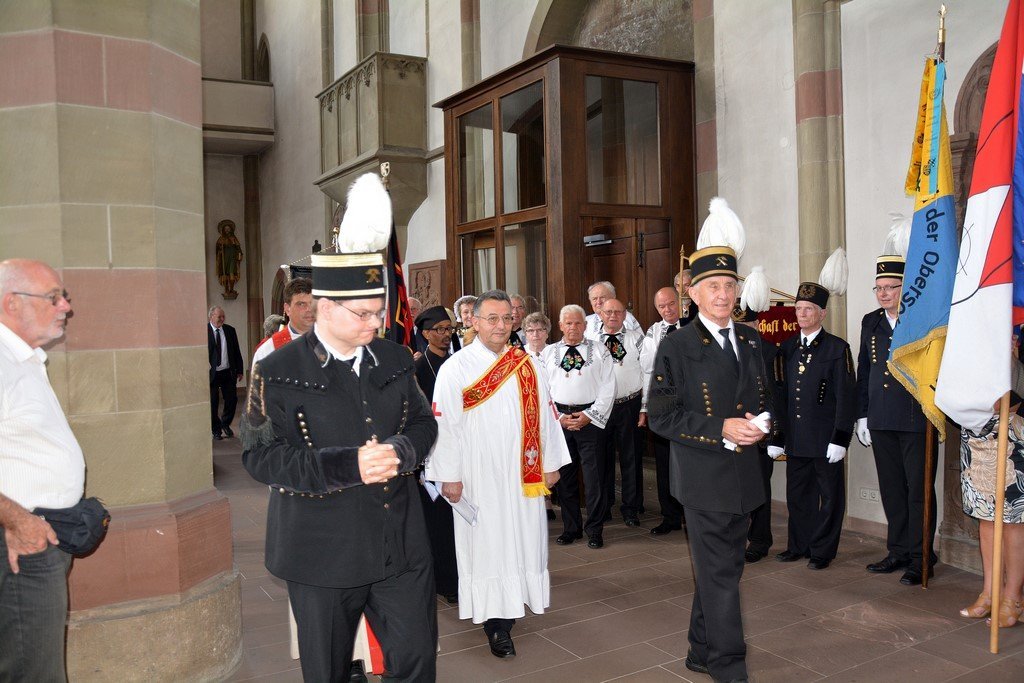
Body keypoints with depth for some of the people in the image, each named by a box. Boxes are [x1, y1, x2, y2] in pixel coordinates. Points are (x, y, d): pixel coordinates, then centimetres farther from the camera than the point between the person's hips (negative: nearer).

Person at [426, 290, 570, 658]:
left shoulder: (527, 365, 6)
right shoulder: (456, 368, -5)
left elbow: (544, 414, 9)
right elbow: (445, 424, -7)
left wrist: (550, 463, 8)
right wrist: (449, 476, -9)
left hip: (523, 476, 4)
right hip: (480, 478, -4)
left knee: (524, 540, 9)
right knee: (487, 544, 3)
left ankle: (511, 608, 26)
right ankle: (497, 623, 13)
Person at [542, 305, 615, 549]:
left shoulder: (599, 350, 6)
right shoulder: (548, 353, 10)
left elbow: (608, 387, 1)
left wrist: (590, 415, -7)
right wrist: (558, 417, -5)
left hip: (591, 418, -2)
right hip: (558, 420, 2)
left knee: (594, 477, -2)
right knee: (564, 476, 8)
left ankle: (595, 530, 11)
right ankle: (571, 528, 21)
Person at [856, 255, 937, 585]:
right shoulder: (870, 322, 11)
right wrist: (862, 416, 11)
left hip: (917, 420, -5)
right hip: (881, 421, 5)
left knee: (919, 490, 1)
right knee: (892, 490, 12)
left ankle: (920, 558, 10)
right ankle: (898, 552, 23)